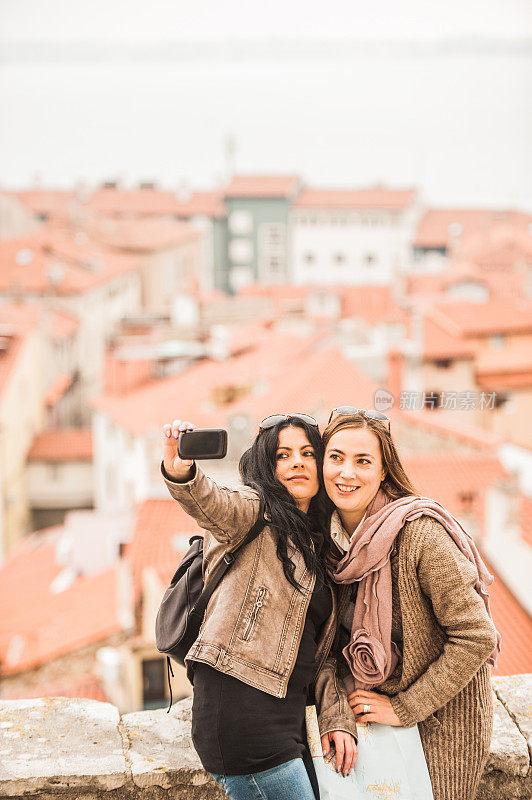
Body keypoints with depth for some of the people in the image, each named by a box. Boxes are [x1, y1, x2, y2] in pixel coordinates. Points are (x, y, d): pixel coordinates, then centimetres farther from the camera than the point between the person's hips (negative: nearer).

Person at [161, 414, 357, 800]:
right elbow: (212, 504, -27)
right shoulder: (254, 511, -1)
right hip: (239, 708, -8)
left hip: (287, 720, 8)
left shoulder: (318, 544, 20)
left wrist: (337, 717, 8)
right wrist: (182, 474, -49)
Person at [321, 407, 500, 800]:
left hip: (442, 719, -5)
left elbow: (476, 637, -24)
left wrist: (405, 708, -18)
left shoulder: (420, 533, -25)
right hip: (370, 710, 5)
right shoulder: (330, 535, -6)